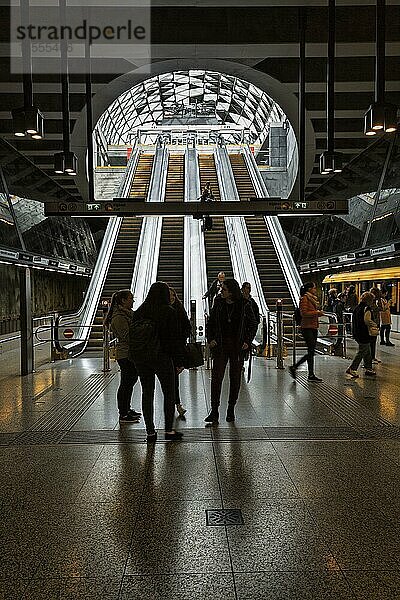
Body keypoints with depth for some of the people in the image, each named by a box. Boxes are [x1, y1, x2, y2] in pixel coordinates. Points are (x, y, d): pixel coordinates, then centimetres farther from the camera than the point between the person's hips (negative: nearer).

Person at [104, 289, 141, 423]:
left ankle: (127, 409, 29)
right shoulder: (119, 317, -17)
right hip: (126, 355, -10)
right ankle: (123, 415, 4)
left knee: (130, 381, 17)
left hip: (131, 354, 10)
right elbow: (126, 336, -22)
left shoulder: (127, 313, 16)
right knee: (126, 384, -4)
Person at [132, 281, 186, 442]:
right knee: (169, 393, 10)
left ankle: (150, 432, 14)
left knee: (147, 393, 10)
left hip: (141, 359, 4)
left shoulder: (138, 312, 4)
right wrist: (179, 361, -4)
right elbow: (174, 338, -10)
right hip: (162, 357, -4)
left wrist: (136, 359, 14)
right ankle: (169, 430, 14)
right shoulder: (168, 312, -9)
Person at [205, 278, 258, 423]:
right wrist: (210, 339, -2)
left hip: (238, 347, -1)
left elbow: (253, 324, 5)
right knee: (216, 377, -6)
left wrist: (247, 341, -4)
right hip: (220, 346, 1)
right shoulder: (218, 303, 1)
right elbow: (210, 323, 10)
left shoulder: (244, 305, -5)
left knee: (235, 378, 8)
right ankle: (214, 411, 0)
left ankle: (231, 409, 23)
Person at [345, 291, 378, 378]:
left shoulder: (357, 307, 12)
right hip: (363, 334, -9)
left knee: (367, 352, 17)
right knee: (362, 352, 0)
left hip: (357, 333, 9)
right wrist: (374, 324, -9)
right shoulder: (367, 308, -15)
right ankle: (352, 369, 2)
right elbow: (367, 320, -28)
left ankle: (368, 369, 24)